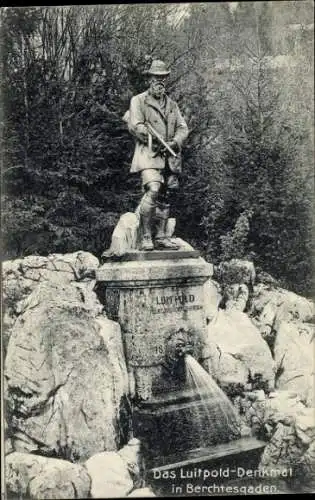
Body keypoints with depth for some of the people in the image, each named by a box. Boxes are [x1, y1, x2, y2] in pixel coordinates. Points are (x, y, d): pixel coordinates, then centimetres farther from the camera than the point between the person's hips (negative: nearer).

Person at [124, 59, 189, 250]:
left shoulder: (172, 104, 22)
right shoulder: (139, 100, 6)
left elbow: (183, 128, 14)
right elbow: (135, 125, -7)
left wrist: (175, 142, -7)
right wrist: (155, 141, -11)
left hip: (170, 156, 6)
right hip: (149, 154, -6)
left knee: (167, 196, 5)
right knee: (153, 191, -21)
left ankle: (161, 237, 13)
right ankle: (146, 237, -15)